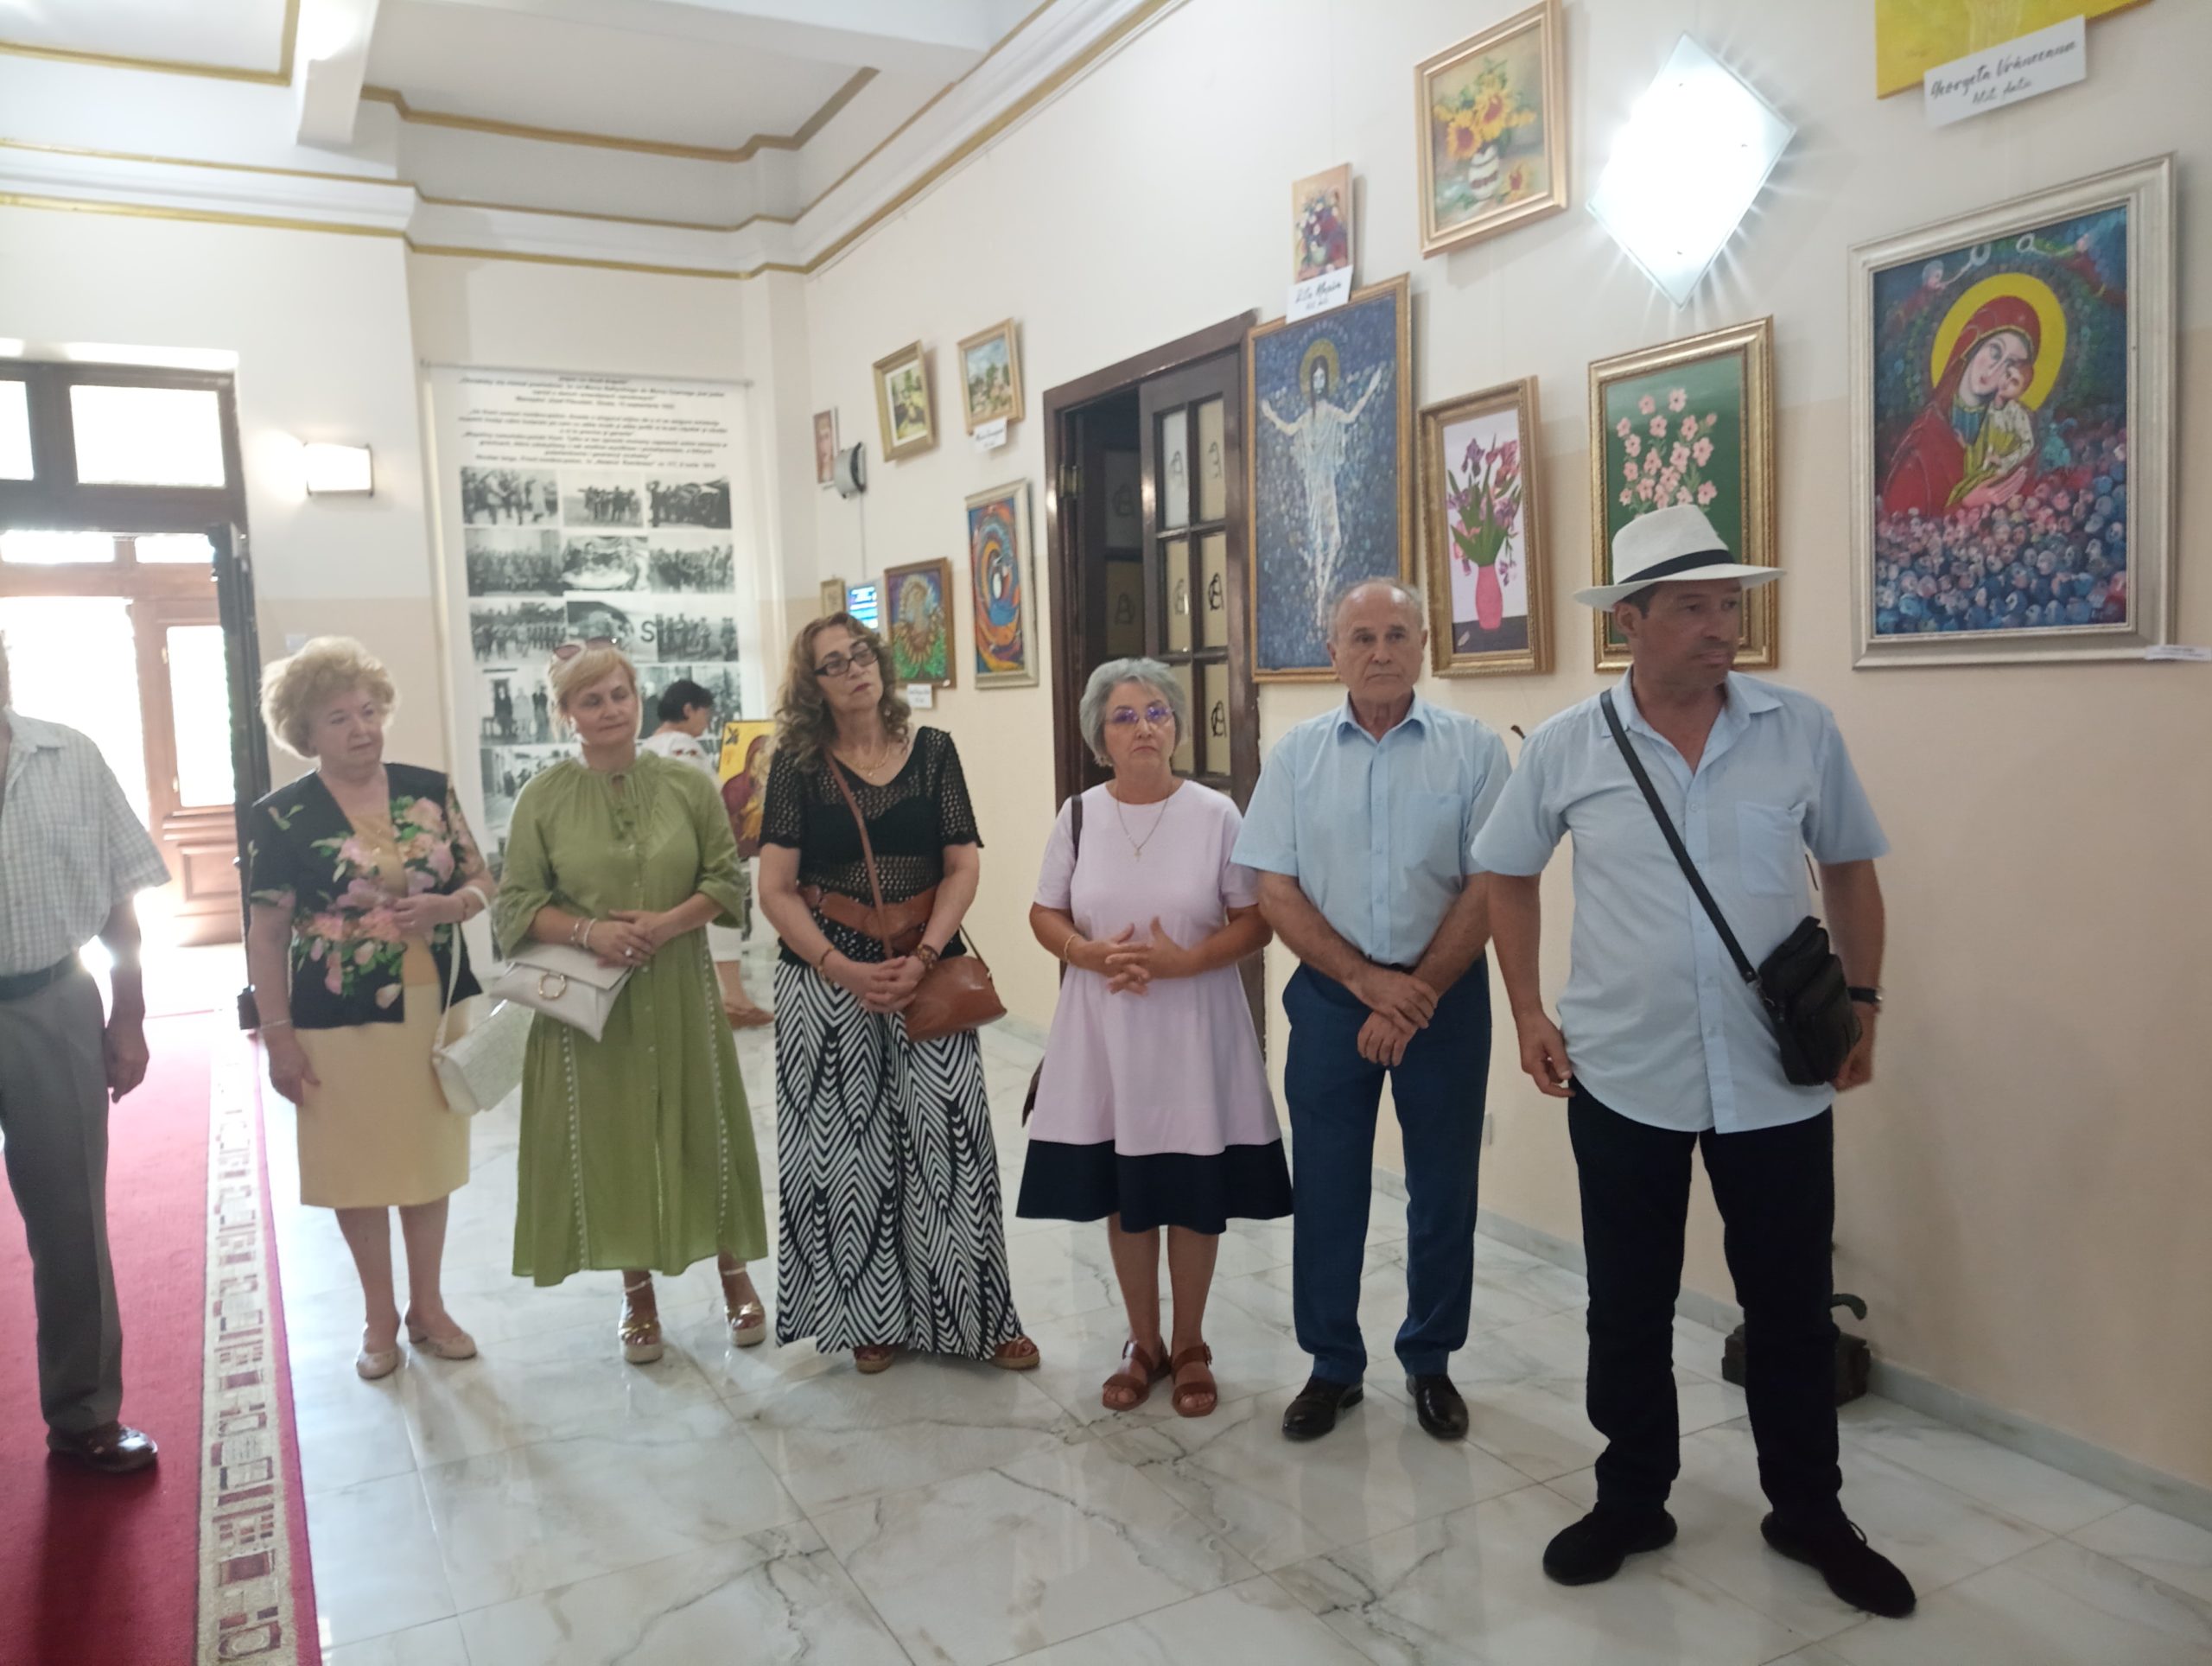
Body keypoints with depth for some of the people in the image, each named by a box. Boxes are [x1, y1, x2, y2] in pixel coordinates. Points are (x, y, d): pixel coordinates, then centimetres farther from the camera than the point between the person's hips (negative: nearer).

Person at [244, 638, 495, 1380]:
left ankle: (427, 1307, 28)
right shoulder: (281, 816, -6)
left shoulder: (429, 790, 2)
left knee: (429, 1159, 13)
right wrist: (277, 1033, -10)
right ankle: (379, 1316, 25)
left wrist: (446, 906, -16)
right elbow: (265, 933, -6)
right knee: (358, 1168, 8)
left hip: (434, 1009, 3)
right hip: (342, 1020, -3)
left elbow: (482, 883, 6)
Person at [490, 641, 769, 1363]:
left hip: (679, 991, 1)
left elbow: (727, 881, 1)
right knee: (609, 1135, 7)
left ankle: (735, 1275, 26)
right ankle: (638, 1294, 24)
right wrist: (588, 931, -18)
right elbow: (515, 904, -1)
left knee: (703, 1127, 7)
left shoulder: (688, 785, -1)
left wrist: (668, 923, -15)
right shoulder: (543, 798, -2)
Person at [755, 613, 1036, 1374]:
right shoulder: (798, 764, 0)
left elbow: (963, 867, 0)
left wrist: (921, 959, -12)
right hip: (827, 975, 0)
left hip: (928, 970, 1)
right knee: (847, 1144, 6)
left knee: (946, 1138, 1)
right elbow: (775, 890, -4)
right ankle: (870, 1317, 22)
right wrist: (846, 970, -14)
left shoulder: (932, 751, 4)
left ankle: (977, 1313, 14)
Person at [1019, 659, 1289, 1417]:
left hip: (1195, 1028, -2)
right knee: (1122, 1195, 12)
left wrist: (1183, 960, -19)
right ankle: (1143, 1343, 31)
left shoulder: (1216, 813, -6)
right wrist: (1092, 953, -14)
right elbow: (1045, 915, 6)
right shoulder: (1078, 815, 1)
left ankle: (1190, 1346, 29)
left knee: (1194, 1196, 7)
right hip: (1104, 1029, 2)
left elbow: (1255, 923, -4)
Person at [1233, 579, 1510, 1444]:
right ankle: (1333, 1366, 25)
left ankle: (1430, 1363, 29)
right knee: (1326, 1187, 8)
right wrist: (1369, 982, -11)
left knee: (1444, 1187, 9)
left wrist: (1415, 996, -10)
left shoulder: (1473, 749, -2)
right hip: (1331, 992, 1)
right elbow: (1276, 892, -1)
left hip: (1445, 992, -1)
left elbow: (1487, 887, -5)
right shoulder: (1298, 754, 2)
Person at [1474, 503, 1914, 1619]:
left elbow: (1849, 870, 9)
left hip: (1780, 1079, 1)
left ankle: (1809, 1513, 34)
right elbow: (1507, 875, 8)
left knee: (1791, 1307, 13)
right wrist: (1529, 1011, 2)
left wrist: (1862, 1000, 4)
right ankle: (1631, 1501, 33)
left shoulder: (1803, 731, -3)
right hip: (1622, 1079, 0)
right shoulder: (1564, 748, -5)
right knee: (1628, 1307, 13)